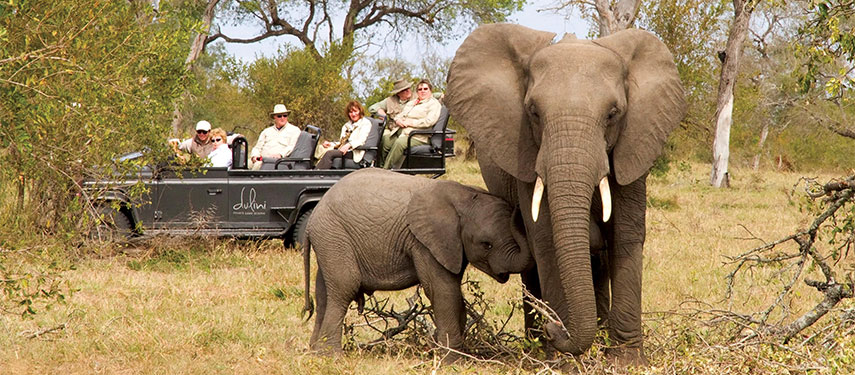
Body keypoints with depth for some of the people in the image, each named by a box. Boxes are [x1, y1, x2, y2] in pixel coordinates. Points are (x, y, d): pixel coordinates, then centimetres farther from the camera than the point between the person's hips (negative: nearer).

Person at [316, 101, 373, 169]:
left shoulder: (365, 123, 8)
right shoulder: (346, 125, 30)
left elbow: (361, 141, -8)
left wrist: (349, 145, -26)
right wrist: (331, 144, 1)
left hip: (354, 152, -6)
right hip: (342, 148, 6)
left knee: (330, 153, -31)